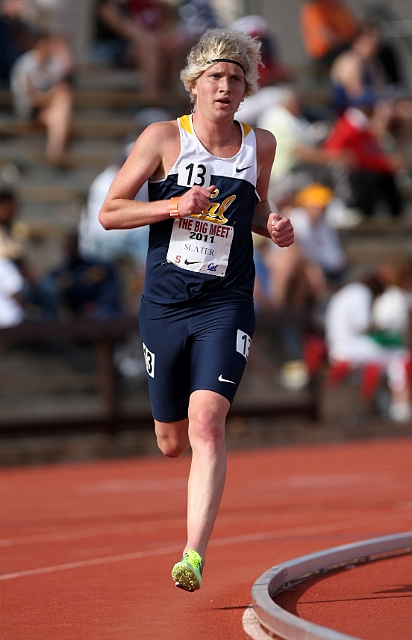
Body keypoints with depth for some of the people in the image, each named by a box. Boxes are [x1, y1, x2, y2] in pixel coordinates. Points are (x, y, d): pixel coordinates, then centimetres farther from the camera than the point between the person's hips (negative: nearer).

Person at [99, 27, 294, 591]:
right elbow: (109, 212, -1)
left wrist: (274, 227, 2)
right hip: (165, 305, 0)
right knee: (172, 443, 10)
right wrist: (174, 206, -15)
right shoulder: (163, 138, -2)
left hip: (226, 306, 0)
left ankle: (194, 555, -23)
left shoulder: (261, 144, 6)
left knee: (206, 423, -20)